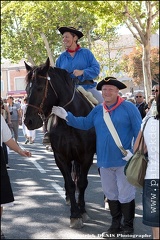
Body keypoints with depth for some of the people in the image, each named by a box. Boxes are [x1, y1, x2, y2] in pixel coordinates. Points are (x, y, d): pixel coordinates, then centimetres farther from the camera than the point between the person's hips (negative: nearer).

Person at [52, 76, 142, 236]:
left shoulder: (129, 108, -8)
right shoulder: (97, 110, 7)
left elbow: (139, 132, -9)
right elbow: (84, 124, 9)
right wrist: (67, 116, -3)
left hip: (124, 161, -5)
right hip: (104, 161, 5)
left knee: (125, 196, 4)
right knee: (110, 195, 15)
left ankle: (128, 226, 19)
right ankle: (115, 224, 29)